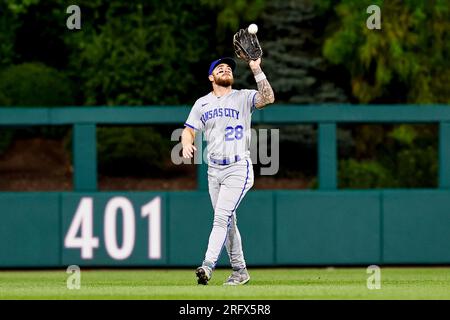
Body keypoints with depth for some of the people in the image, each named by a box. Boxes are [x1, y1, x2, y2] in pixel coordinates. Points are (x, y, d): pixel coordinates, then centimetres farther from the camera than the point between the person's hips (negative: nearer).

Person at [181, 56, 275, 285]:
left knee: (222, 218, -17)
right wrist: (187, 144, -14)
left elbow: (268, 98, -18)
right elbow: (189, 130, 9)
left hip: (238, 168, -5)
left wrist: (257, 70, -26)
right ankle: (239, 271, 18)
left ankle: (208, 266, -26)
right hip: (214, 169, 5)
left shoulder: (243, 98, -1)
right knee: (227, 222, 9)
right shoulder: (202, 104, 12)